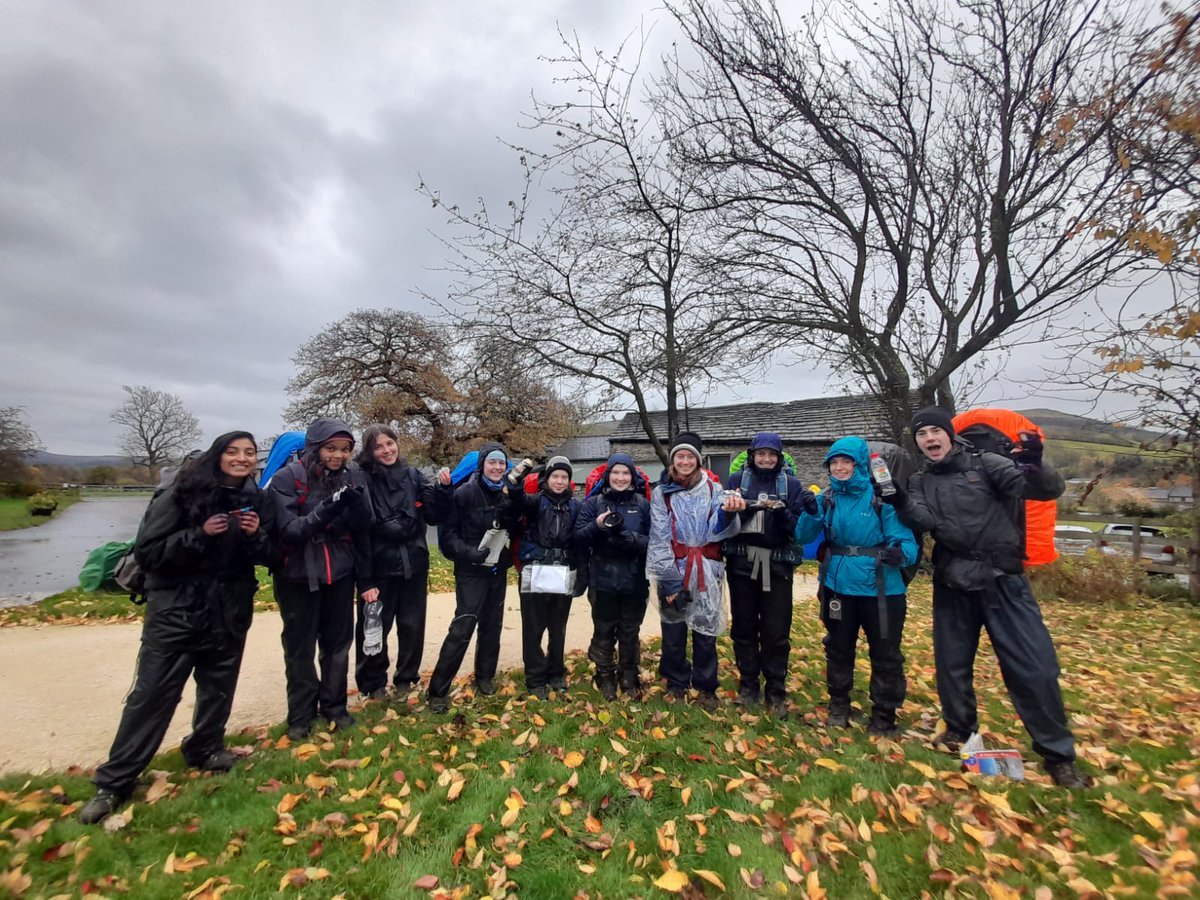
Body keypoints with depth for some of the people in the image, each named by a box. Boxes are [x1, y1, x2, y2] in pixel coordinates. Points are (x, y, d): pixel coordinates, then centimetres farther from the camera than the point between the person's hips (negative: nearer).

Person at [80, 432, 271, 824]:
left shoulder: (254, 499, -1)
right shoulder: (183, 493, -12)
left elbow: (266, 556, 5)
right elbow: (146, 551, -12)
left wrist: (256, 536, -17)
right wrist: (200, 534, -26)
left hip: (230, 611, 4)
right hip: (176, 609, -4)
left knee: (219, 686, 16)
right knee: (152, 693, 3)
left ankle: (205, 749, 38)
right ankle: (114, 782, 22)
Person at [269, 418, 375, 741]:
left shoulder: (354, 477, -5)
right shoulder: (287, 479, -13)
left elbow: (364, 528, -3)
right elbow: (288, 530, -19)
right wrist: (325, 510, -35)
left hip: (340, 574, 2)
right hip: (298, 576, -2)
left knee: (338, 643, 13)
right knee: (299, 647, 12)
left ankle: (335, 706, 32)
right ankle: (300, 714, 30)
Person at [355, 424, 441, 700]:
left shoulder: (413, 475, 4)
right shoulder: (363, 480, -8)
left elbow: (433, 516, 2)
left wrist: (441, 491, -11)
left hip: (414, 562, 4)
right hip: (379, 564, -3)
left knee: (412, 623, 14)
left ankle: (406, 677, 32)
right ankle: (373, 682, 30)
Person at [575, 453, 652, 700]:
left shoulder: (643, 504, 1)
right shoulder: (593, 502, 0)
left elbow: (653, 540, -4)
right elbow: (578, 537, -5)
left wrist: (633, 539, -23)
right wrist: (596, 525, -24)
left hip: (634, 580, 1)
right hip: (603, 580, 0)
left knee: (630, 631, 13)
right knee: (604, 631, 11)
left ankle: (630, 679, 32)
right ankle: (605, 678, 30)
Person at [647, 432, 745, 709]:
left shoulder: (712, 489, 3)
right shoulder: (662, 492, 0)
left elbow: (715, 530, -10)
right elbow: (660, 539, -5)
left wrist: (727, 512, -32)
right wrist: (669, 581, -12)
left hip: (705, 573, 1)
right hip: (674, 572, 0)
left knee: (705, 631, 8)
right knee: (673, 631, 9)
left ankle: (705, 687, 29)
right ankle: (676, 684, 30)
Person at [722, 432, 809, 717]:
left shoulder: (791, 484, 1)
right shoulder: (737, 480, 1)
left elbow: (800, 526, -3)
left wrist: (782, 513, -21)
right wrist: (746, 508, -22)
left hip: (777, 566, 0)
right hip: (741, 564, 1)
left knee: (776, 632, 6)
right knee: (744, 628, 11)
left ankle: (776, 691, 23)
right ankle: (748, 684, 29)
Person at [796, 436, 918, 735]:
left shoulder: (881, 498, -11)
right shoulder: (827, 499, -1)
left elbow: (907, 542, -13)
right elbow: (803, 537, -4)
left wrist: (900, 553, -36)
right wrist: (810, 514, -23)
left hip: (880, 588, -3)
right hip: (838, 586, 3)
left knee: (886, 655, 11)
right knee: (838, 650, 18)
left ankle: (884, 716, 33)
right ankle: (838, 705, 39)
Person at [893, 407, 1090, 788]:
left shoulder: (985, 465, -2)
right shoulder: (919, 482, 6)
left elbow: (1048, 489, -13)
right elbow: (923, 520, -11)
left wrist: (1034, 466, -34)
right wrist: (899, 499, -29)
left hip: (1003, 582, -2)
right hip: (953, 588, 3)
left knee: (1034, 668, -3)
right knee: (952, 664, 13)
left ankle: (1058, 755, 17)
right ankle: (959, 729, 35)